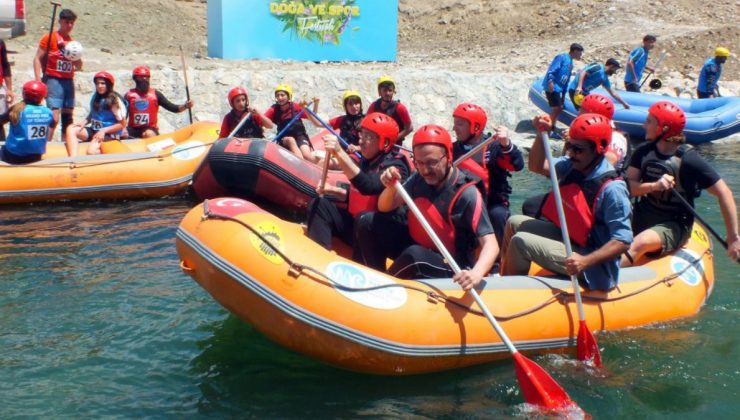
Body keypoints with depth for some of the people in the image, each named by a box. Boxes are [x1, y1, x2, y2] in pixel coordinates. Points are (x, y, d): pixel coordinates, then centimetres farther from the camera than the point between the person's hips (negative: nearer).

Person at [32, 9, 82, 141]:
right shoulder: (49, 38, -1)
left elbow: (79, 67, 20)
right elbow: (37, 59, -3)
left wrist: (77, 59, -4)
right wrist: (39, 81, -12)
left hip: (69, 81, 6)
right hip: (54, 80, -6)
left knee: (68, 117, 8)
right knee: (54, 118, -15)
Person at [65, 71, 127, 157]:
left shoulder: (115, 100, -11)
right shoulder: (95, 97, 8)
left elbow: (122, 124, -10)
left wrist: (104, 130, -18)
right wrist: (84, 123, 0)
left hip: (109, 133, -7)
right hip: (94, 130, 7)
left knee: (91, 151, -35)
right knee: (71, 129, -18)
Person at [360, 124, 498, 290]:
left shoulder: (466, 194, -23)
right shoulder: (419, 178, -6)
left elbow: (490, 244, -28)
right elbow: (385, 208, 3)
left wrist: (476, 273, -49)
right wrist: (390, 188, -21)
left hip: (451, 266, -5)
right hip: (416, 246, 5)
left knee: (415, 254, -36)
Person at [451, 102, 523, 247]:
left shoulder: (493, 146, -4)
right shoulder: (454, 149, 11)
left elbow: (517, 165, -18)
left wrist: (506, 145, -35)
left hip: (492, 202, -3)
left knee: (497, 214, -34)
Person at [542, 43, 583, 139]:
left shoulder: (570, 63, 21)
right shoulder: (562, 58, -6)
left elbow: (566, 81, 23)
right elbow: (551, 69, -19)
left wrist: (563, 95, 21)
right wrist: (550, 81, -31)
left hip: (558, 88, 9)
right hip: (552, 87, -9)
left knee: (558, 109, 11)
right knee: (556, 108, -10)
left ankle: (552, 131, 18)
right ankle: (550, 131, -5)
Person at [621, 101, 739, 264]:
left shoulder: (689, 159, -15)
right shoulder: (643, 152, 0)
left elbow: (724, 193, -15)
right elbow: (628, 186, -8)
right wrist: (653, 186, -29)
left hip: (674, 227, -6)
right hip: (642, 220, 6)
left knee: (641, 242, -34)